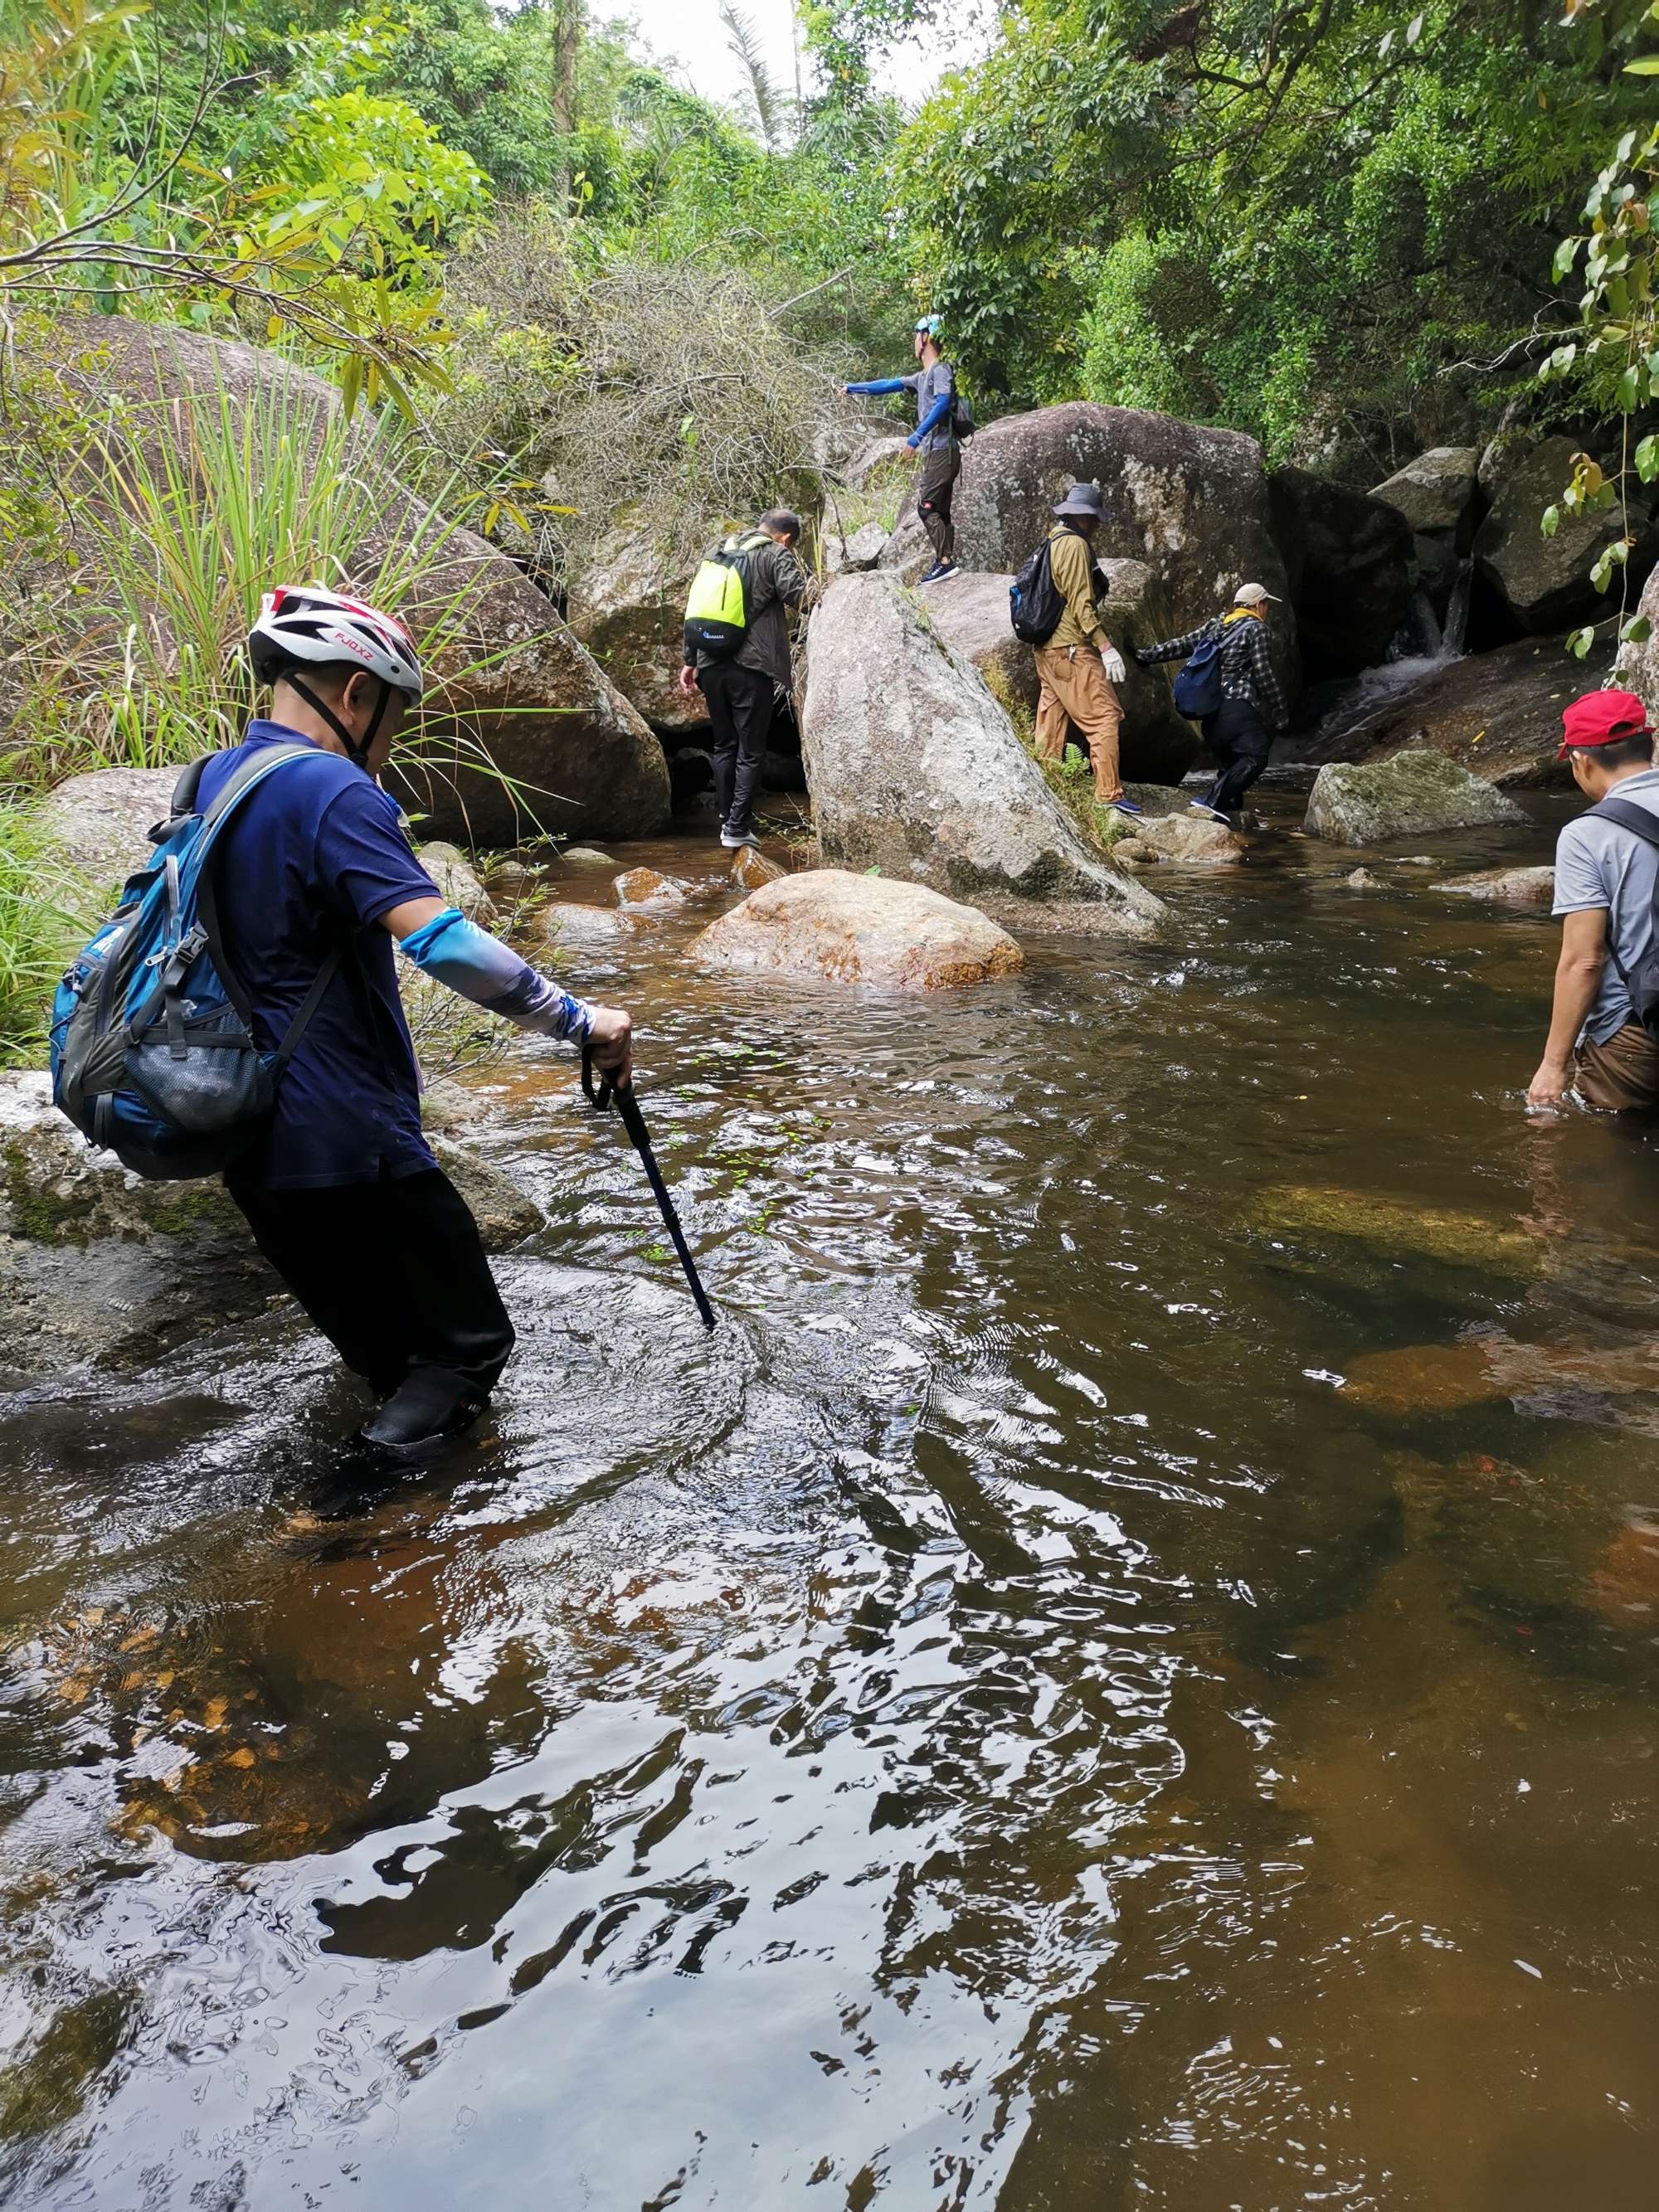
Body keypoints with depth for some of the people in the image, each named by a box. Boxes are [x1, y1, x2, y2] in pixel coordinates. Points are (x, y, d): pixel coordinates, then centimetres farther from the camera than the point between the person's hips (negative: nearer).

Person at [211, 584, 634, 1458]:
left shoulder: (211, 780, 9)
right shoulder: (333, 793, -19)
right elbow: (439, 940, -30)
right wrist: (579, 1019, -24)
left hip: (248, 1136, 9)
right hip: (345, 1139, -9)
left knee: (379, 1347, 21)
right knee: (468, 1341, 4)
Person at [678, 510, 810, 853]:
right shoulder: (778, 555, 0)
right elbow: (798, 596, -15)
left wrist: (690, 661, 21)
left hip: (711, 665, 6)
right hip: (752, 667, -6)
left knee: (724, 745, 17)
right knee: (751, 750, 1)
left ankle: (726, 820, 17)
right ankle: (737, 828, -4)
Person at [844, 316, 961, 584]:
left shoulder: (941, 370, -7)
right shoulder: (923, 377, 20)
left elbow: (944, 402, -24)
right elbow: (890, 384, 30)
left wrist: (917, 435, -29)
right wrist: (854, 388, 36)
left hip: (942, 451, -9)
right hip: (934, 452, 9)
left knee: (926, 506, -13)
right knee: (939, 511, 7)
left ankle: (945, 561, -15)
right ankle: (947, 562, 6)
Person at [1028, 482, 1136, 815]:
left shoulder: (1051, 543, 16)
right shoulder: (1075, 545, -12)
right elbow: (1080, 605, -17)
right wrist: (1107, 647, -17)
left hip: (1044, 647, 10)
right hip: (1071, 649, -10)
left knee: (1052, 720, 12)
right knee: (1105, 716, -8)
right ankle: (1109, 794, -11)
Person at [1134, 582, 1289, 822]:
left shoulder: (1215, 625, 20)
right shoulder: (1256, 628, 2)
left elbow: (1182, 644, 14)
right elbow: (1263, 673, -4)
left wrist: (1146, 655, 21)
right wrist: (1280, 710, 1)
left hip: (1209, 709, 8)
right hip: (1237, 705, -8)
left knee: (1229, 764, 13)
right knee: (1255, 757, -14)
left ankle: (1226, 812, 3)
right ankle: (1212, 801, -28)